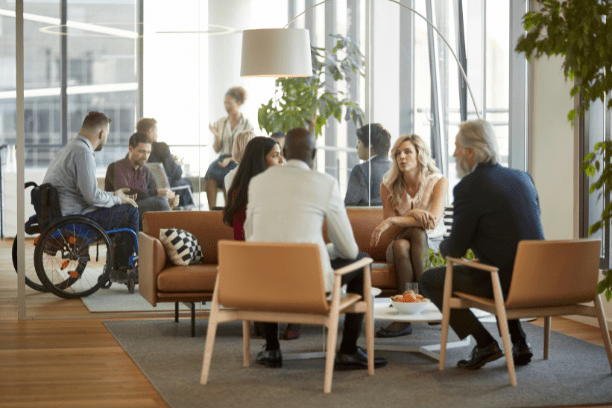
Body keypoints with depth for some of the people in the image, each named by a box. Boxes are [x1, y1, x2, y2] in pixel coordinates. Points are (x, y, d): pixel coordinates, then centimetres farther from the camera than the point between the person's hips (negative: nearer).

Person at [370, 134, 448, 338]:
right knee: (400, 245, -36)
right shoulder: (388, 185, 0)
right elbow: (389, 222, -6)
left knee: (417, 232, -36)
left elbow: (434, 220, -22)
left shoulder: (438, 181, -8)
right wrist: (413, 214, -25)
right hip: (400, 247, 2)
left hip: (431, 244, -1)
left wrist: (393, 221, -29)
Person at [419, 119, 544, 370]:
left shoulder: (468, 187, -12)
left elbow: (455, 250, -9)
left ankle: (485, 344, 2)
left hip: (505, 282, -7)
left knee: (429, 280, 10)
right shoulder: (523, 178, 10)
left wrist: (443, 246, 15)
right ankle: (519, 343, 27)